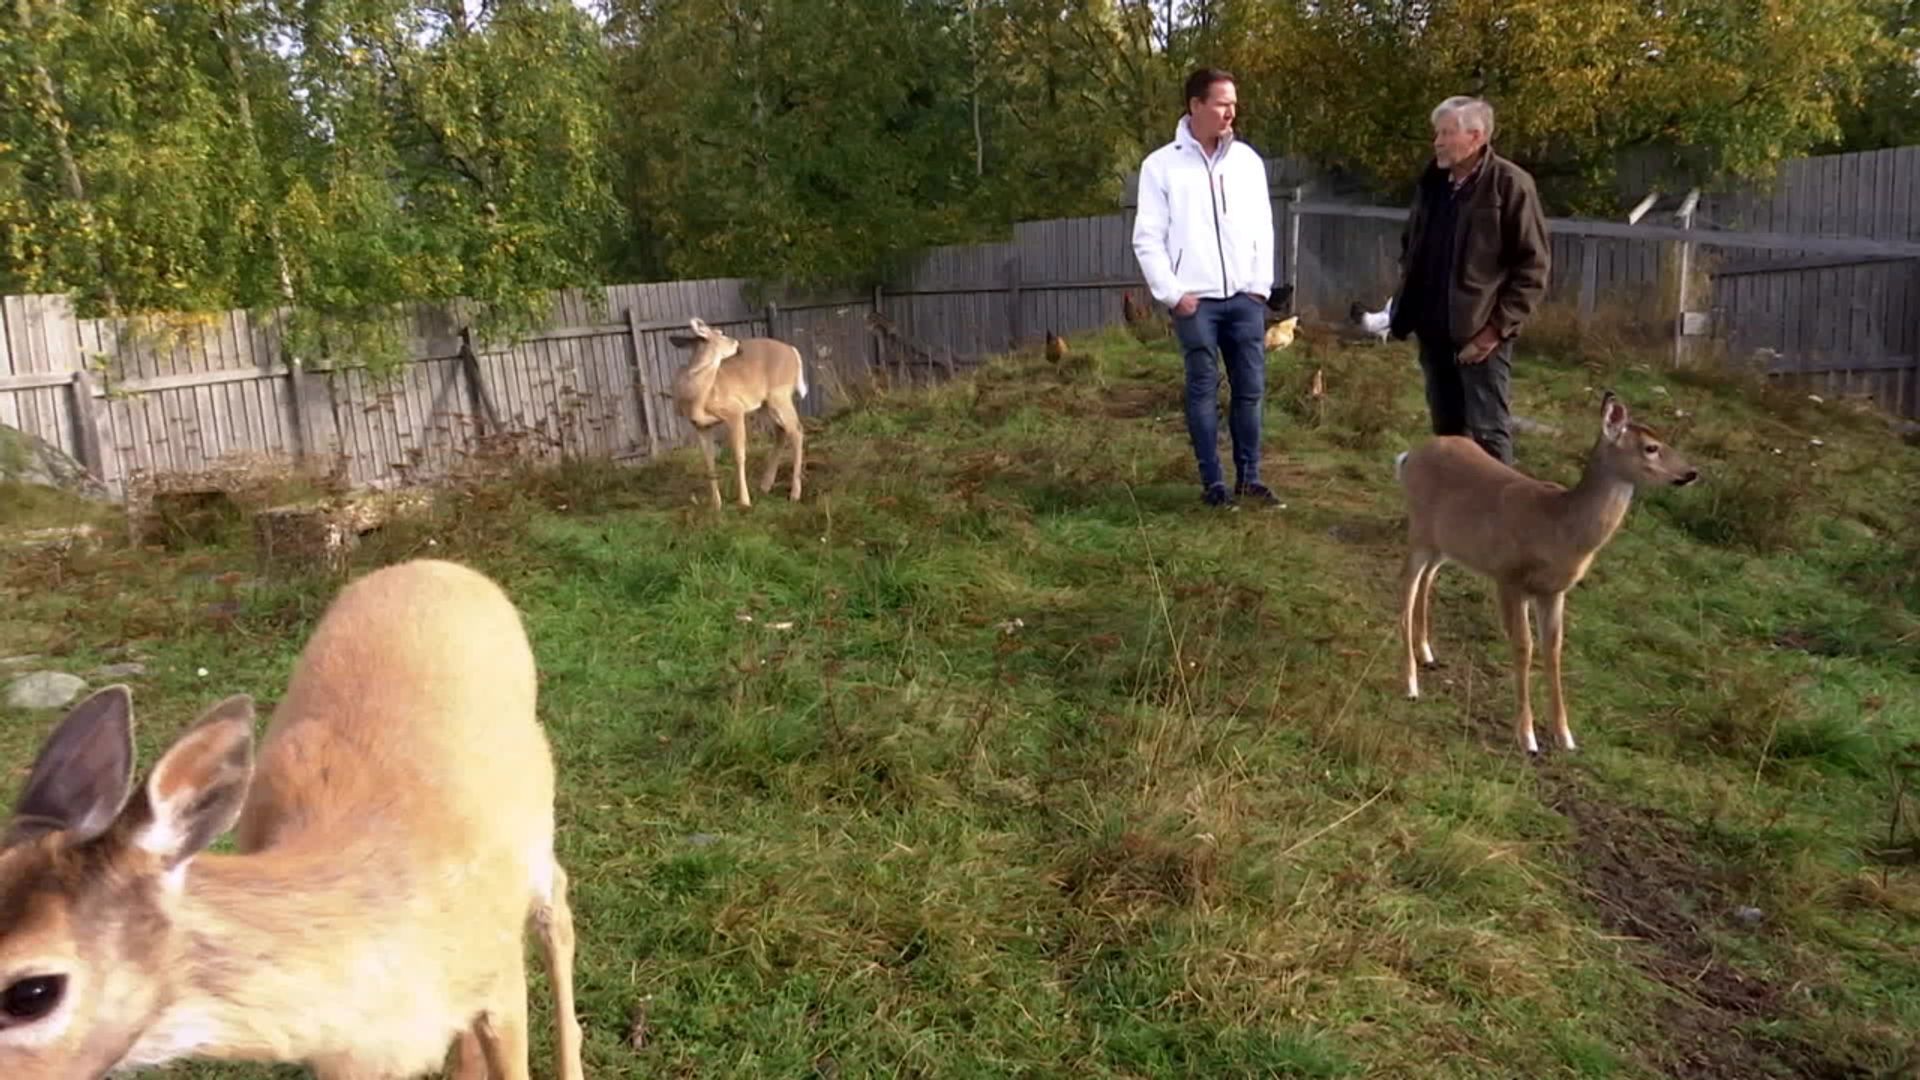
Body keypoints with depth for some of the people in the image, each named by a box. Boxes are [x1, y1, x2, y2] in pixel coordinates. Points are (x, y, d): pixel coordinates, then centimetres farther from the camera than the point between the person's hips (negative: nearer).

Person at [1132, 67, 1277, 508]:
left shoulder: (1247, 159, 8)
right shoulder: (1162, 165, -3)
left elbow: (1263, 228, 11)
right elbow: (1147, 239, -4)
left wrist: (1261, 284, 3)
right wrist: (1172, 294, -9)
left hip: (1245, 297, 4)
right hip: (1195, 300, -3)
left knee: (1251, 388, 5)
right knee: (1204, 391, 1)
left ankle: (1249, 476, 16)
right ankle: (1213, 483, 9)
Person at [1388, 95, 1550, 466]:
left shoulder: (1510, 185, -10)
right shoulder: (1432, 183, 10)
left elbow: (1533, 266, -11)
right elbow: (1410, 247, 24)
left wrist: (1498, 326, -15)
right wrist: (1407, 306, 11)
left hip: (1480, 334, -7)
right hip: (1433, 332, 7)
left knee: (1489, 432, -4)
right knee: (1447, 431, 15)